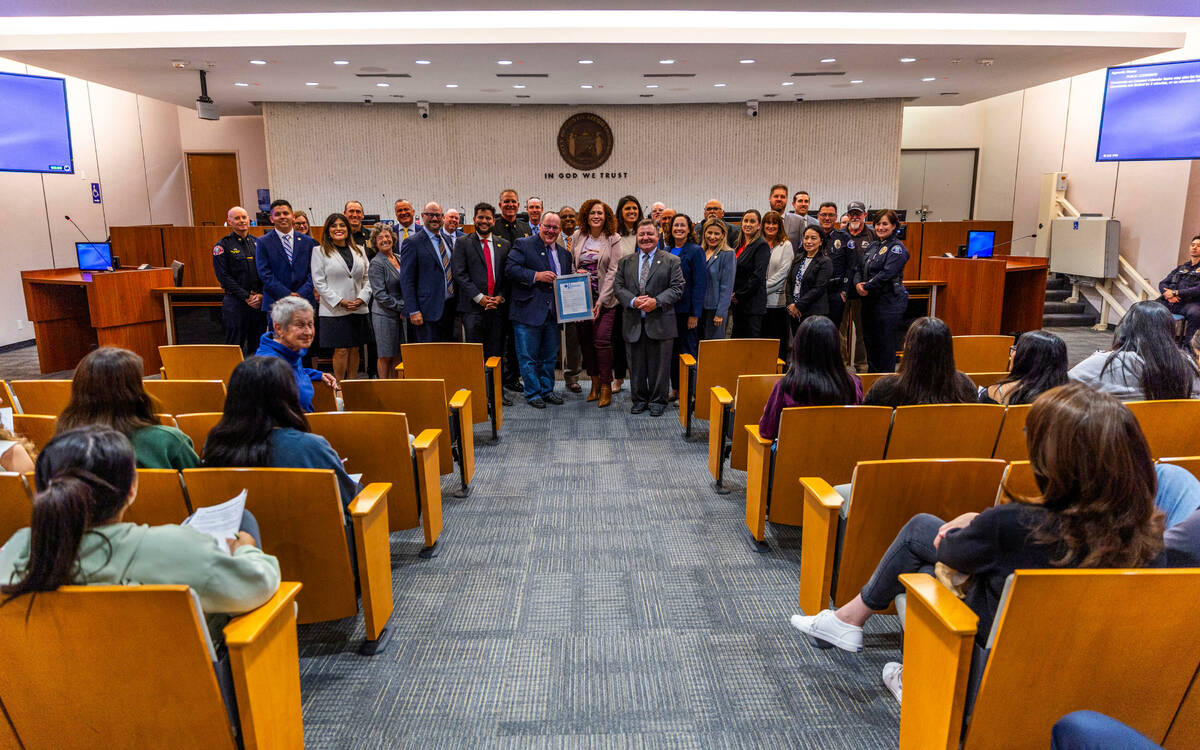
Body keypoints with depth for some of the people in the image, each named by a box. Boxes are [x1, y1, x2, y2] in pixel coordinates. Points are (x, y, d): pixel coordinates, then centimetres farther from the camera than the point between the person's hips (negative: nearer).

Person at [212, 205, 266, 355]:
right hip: (235, 302, -4)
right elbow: (224, 277, -7)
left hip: (259, 302, 4)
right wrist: (246, 297, -12)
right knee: (235, 347, -1)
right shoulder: (222, 246, 0)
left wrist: (261, 294, -6)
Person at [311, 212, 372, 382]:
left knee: (355, 349, 7)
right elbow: (319, 282, -6)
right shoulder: (320, 252, 0)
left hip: (359, 310, 4)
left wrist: (362, 298, -5)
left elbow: (367, 278, 11)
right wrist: (340, 301, -13)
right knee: (341, 350, -5)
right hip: (334, 311, -4)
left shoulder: (359, 250, 12)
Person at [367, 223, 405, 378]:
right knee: (385, 356, 2)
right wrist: (401, 307, -14)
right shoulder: (376, 263, -9)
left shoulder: (399, 258, 12)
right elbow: (380, 294, -15)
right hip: (385, 315, -6)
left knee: (396, 355, 10)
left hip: (400, 314, 6)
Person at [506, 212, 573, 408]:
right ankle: (533, 393, 14)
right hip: (528, 312, -5)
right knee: (528, 357, 2)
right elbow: (510, 268, -14)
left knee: (550, 356, 15)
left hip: (553, 314, 6)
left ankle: (547, 390, 28)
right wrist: (536, 275, -21)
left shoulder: (564, 254, 16)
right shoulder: (523, 245, -3)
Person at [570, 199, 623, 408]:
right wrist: (576, 273, -8)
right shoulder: (577, 236, 8)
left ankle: (606, 386, 1)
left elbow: (613, 271, -8)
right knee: (585, 339, 5)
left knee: (602, 340, -11)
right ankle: (594, 381, 20)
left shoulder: (613, 239, -2)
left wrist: (601, 300, -14)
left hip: (604, 298, -4)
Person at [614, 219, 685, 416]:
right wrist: (633, 301, -13)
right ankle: (639, 399, 22)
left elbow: (677, 288, -3)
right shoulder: (625, 262, 12)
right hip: (634, 323, 2)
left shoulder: (671, 261, 4)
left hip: (660, 322, -2)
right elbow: (618, 287, 6)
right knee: (636, 364, 9)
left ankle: (658, 401, 16)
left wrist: (657, 301, -16)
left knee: (659, 364, 3)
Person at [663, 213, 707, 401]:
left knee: (687, 350, 0)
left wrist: (695, 314, -16)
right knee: (672, 349, 11)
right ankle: (675, 389, 22)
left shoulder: (695, 251, -7)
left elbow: (700, 283, -11)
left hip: (686, 309, -6)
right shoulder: (666, 251, 11)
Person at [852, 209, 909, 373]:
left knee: (885, 344, -3)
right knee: (869, 341, 13)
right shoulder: (873, 246, 15)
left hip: (889, 302, -8)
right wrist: (858, 283, -8)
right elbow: (861, 268, 12)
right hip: (869, 301, 8)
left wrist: (866, 287, -15)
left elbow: (887, 273, -20)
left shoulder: (897, 248, -9)